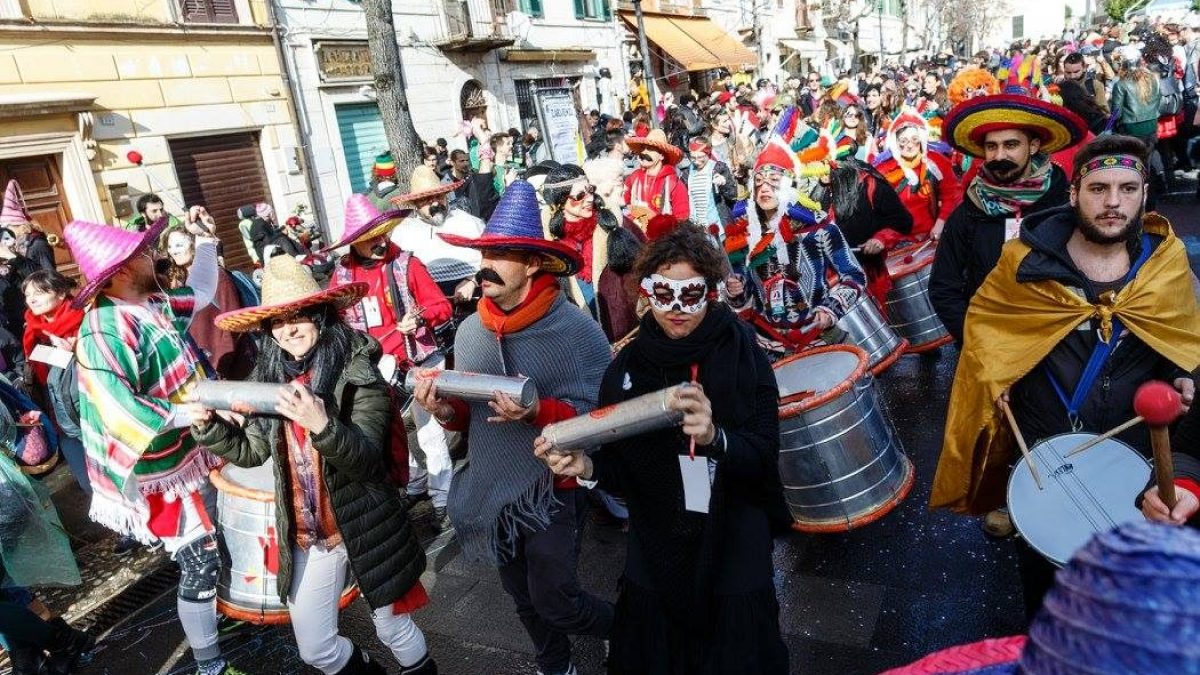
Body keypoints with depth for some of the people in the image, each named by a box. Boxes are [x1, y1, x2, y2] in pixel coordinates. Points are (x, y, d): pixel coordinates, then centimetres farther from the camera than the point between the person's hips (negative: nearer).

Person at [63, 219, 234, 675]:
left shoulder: (153, 306, 0)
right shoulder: (105, 329, -26)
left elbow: (202, 292, 20)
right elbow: (118, 407, -37)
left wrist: (207, 242, 11)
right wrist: (194, 412, -34)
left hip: (188, 455, 9)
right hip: (162, 471, -9)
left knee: (207, 552, 25)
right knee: (199, 563, 2)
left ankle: (213, 616, 48)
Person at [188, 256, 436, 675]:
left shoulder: (357, 374, -17)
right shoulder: (269, 376, -2)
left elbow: (368, 462, -24)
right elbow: (251, 451, 8)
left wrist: (322, 426, -41)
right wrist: (207, 425, -9)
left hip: (366, 528, -5)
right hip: (306, 537, 5)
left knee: (393, 629, 15)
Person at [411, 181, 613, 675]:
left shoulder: (577, 330, -19)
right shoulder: (469, 331, -3)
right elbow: (471, 417, 7)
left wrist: (538, 412, -33)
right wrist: (446, 411, -15)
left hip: (552, 491, -5)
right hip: (490, 490, 6)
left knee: (554, 602, 2)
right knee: (525, 600, 22)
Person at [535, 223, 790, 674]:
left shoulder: (743, 356, -10)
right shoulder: (628, 365, -4)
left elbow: (764, 456, -14)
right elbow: (624, 468, 0)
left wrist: (714, 438, -32)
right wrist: (587, 467, -20)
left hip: (734, 557, -2)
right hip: (656, 561, 2)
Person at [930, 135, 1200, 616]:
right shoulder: (1028, 258, -13)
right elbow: (983, 317, 1)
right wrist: (993, 376, -10)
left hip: (1128, 448, 2)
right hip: (1040, 443, -1)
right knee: (1040, 554, 18)